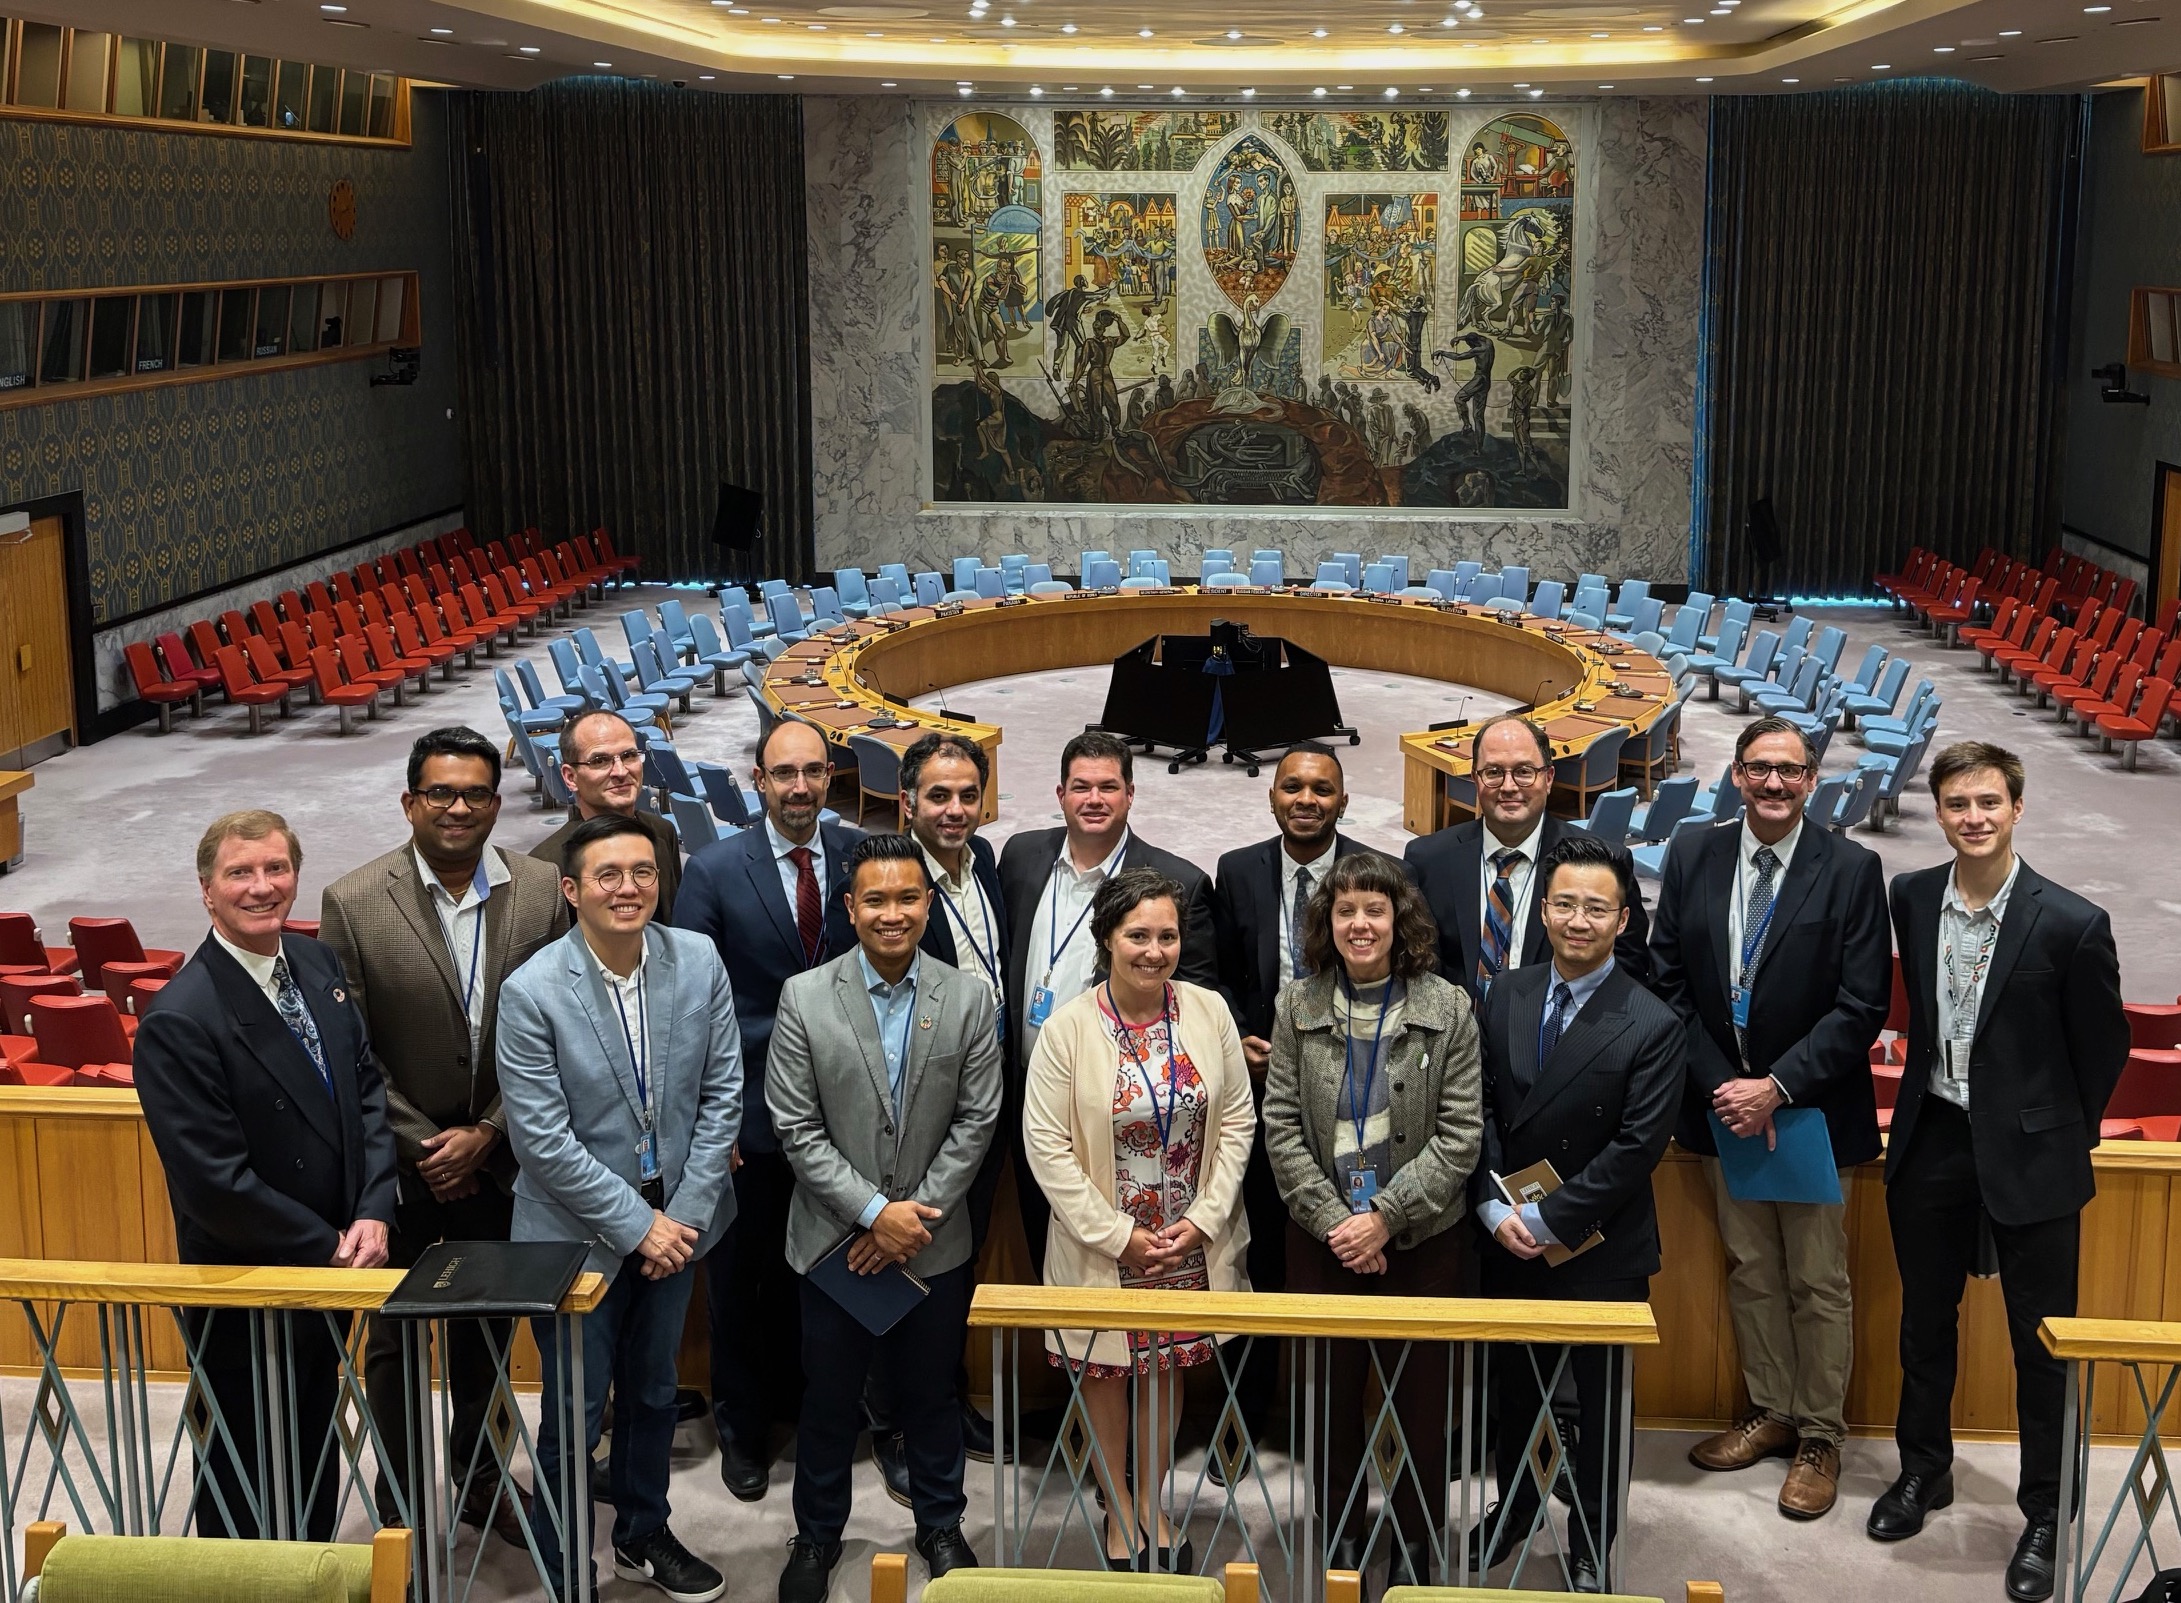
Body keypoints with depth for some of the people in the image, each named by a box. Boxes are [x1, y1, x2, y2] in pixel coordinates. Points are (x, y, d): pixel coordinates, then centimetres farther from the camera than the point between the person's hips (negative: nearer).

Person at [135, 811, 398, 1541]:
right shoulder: (181, 1021, -24)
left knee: (317, 1444, 24)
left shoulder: (319, 965, 0)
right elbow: (215, 1184, -24)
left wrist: (374, 1214, -9)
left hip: (331, 1260, 7)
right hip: (244, 1285, -7)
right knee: (250, 1460, 11)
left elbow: (368, 1090, 4)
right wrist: (327, 1247, -16)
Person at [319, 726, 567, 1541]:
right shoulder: (354, 903, -13)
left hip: (498, 1158, 2)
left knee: (486, 1328, 19)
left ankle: (478, 1476, 39)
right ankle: (400, 1505, 29)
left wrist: (487, 1134, -11)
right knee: (396, 1338, 13)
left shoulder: (543, 893, -7)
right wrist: (421, 1145, -12)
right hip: (398, 1161, -2)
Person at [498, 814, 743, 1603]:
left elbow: (722, 1092, -1)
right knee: (574, 1417, 7)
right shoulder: (531, 993, -19)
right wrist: (638, 1226, -15)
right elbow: (543, 1140, -18)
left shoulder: (699, 961, -7)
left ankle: (644, 1536, 43)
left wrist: (685, 1212, -7)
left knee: (653, 1393, 22)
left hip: (674, 1220, 4)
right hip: (579, 1234, -4)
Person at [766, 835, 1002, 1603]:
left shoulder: (969, 999, -5)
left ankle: (940, 1524, 36)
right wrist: (874, 1211, -16)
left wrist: (915, 1213, -11)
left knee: (931, 1395, 16)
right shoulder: (804, 998, -9)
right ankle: (817, 1535, 32)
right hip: (836, 1240, -1)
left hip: (935, 1244, 1)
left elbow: (976, 1121, -4)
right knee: (829, 1400, 13)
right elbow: (797, 1129, -10)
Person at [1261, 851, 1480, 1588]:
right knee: (1333, 1390, 10)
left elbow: (1460, 1135, -8)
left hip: (1423, 1239, -1)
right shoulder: (1297, 1007, 0)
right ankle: (1341, 1535, 27)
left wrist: (1386, 1216, -15)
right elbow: (1281, 1126, -2)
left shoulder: (1448, 1009, -5)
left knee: (1422, 1395, 7)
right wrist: (1335, 1220, -11)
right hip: (1323, 1240, 1)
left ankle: (1416, 1543, 23)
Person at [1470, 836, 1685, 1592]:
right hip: (1509, 1244, 4)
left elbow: (1636, 1149, -18)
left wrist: (1549, 1220, -18)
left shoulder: (1652, 1027, -14)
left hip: (1601, 1253, -4)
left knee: (1597, 1404, 11)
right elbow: (1481, 1111, 1)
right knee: (1514, 1387, 20)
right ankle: (1512, 1509, 43)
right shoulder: (1505, 999, 0)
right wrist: (1493, 1208, -11)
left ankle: (1589, 1550, 29)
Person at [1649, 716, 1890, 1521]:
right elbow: (1668, 980, 0)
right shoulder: (1692, 856, 0)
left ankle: (1819, 1437, 20)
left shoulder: (1850, 870, -10)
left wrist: (1778, 1087, -18)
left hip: (1812, 1108, -3)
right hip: (1724, 1101, 3)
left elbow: (1862, 1004, -12)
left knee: (1818, 1282, 6)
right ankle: (1771, 1411, 30)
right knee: (1749, 1270, 15)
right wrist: (1720, 1085, -9)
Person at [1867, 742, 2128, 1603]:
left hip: (2028, 1151, -4)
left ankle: (2045, 1516, 21)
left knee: (2042, 1341, 6)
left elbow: (2104, 1045, -3)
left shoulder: (2072, 923, -17)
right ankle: (1923, 1471, 37)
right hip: (1931, 1139, 4)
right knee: (1925, 1322, 18)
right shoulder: (1912, 898, -3)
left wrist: (2063, 1135, 5)